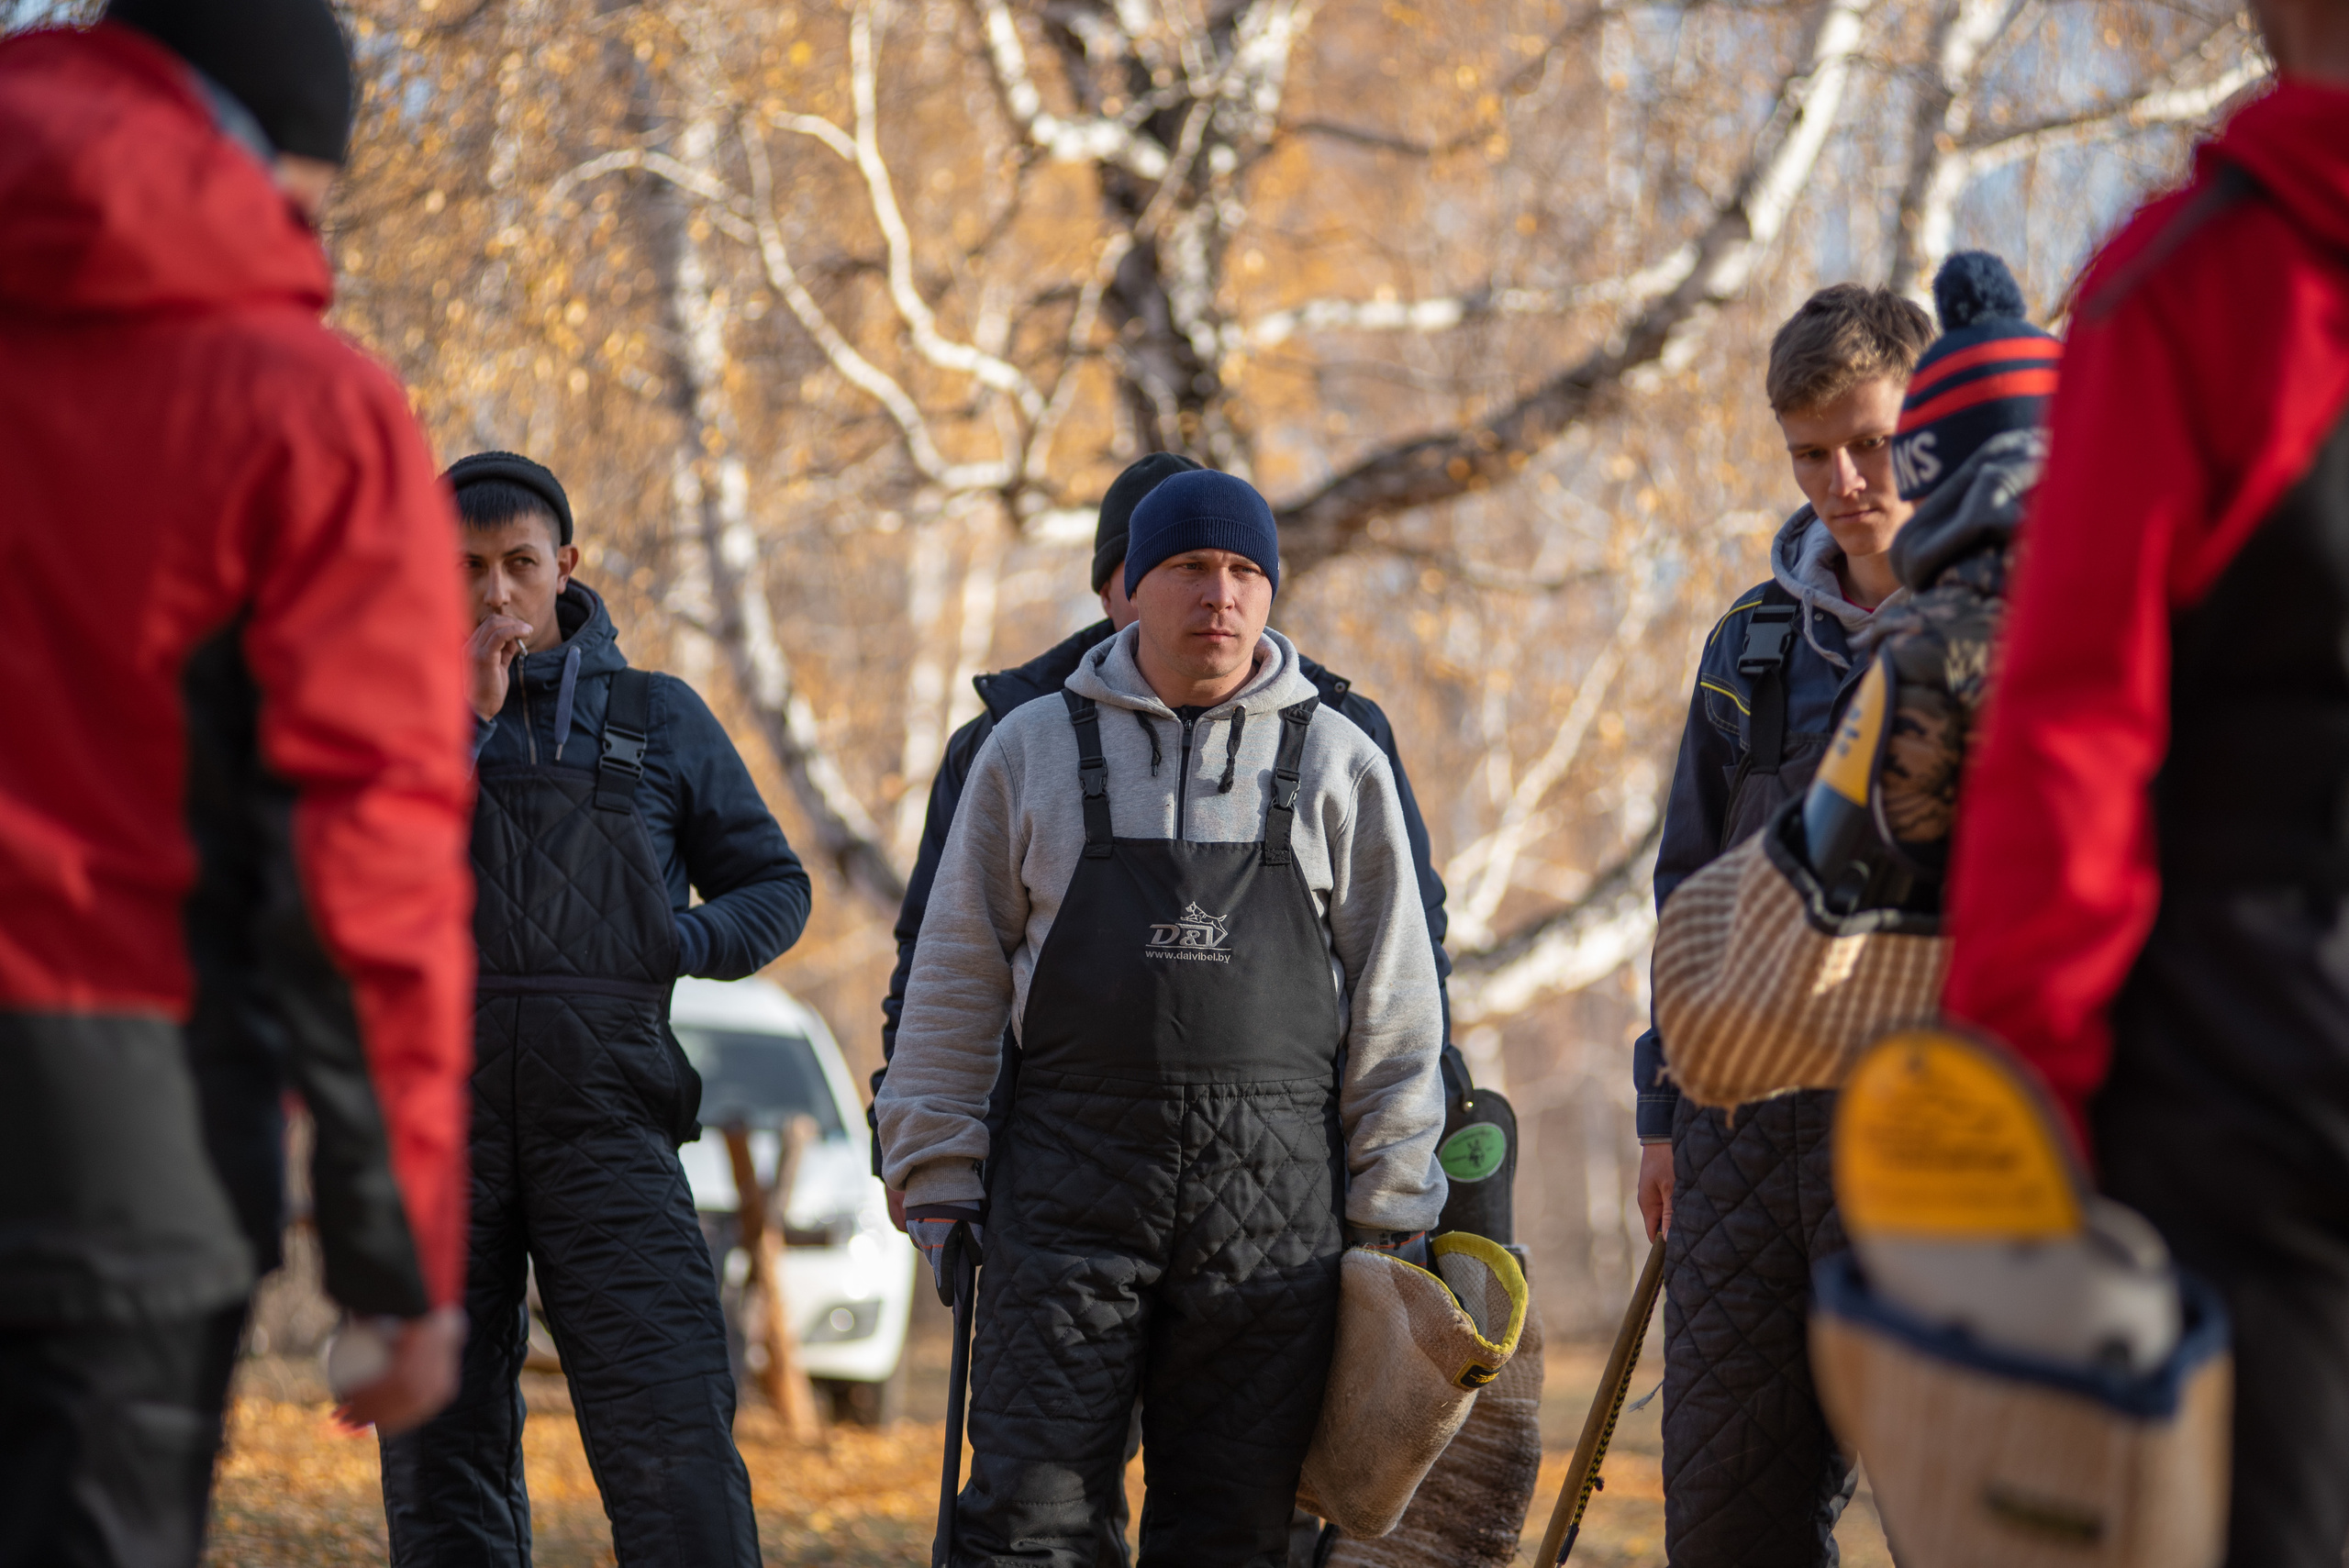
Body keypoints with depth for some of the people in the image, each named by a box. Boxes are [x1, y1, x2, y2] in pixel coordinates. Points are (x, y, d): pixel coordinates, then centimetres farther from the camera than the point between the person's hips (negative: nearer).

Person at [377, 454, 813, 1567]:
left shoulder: (657, 718, 12)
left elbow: (773, 887, 17)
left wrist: (679, 947, -4)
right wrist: (466, 717, -11)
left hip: (602, 1119, -1)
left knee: (672, 1435, -13)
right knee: (443, 1453, 1)